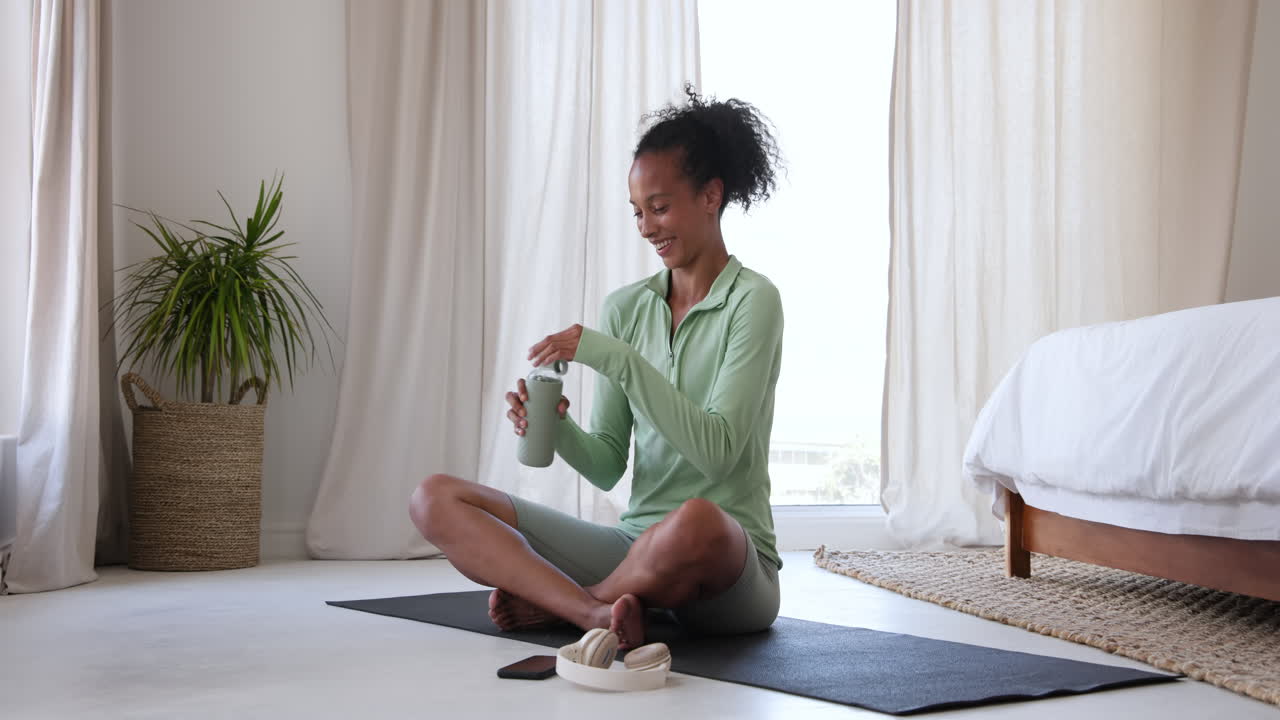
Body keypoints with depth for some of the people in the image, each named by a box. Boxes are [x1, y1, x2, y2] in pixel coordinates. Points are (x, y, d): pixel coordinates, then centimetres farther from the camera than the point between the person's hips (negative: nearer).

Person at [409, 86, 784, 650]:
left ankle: (551, 604, -12)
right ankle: (599, 612, -29)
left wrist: (618, 358, -20)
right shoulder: (624, 308, 11)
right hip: (633, 546, 6)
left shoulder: (752, 301, -5)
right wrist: (556, 429, -11)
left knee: (696, 521, -43)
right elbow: (607, 466, 10)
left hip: (729, 561, -5)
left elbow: (717, 450, -17)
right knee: (435, 499, -7)